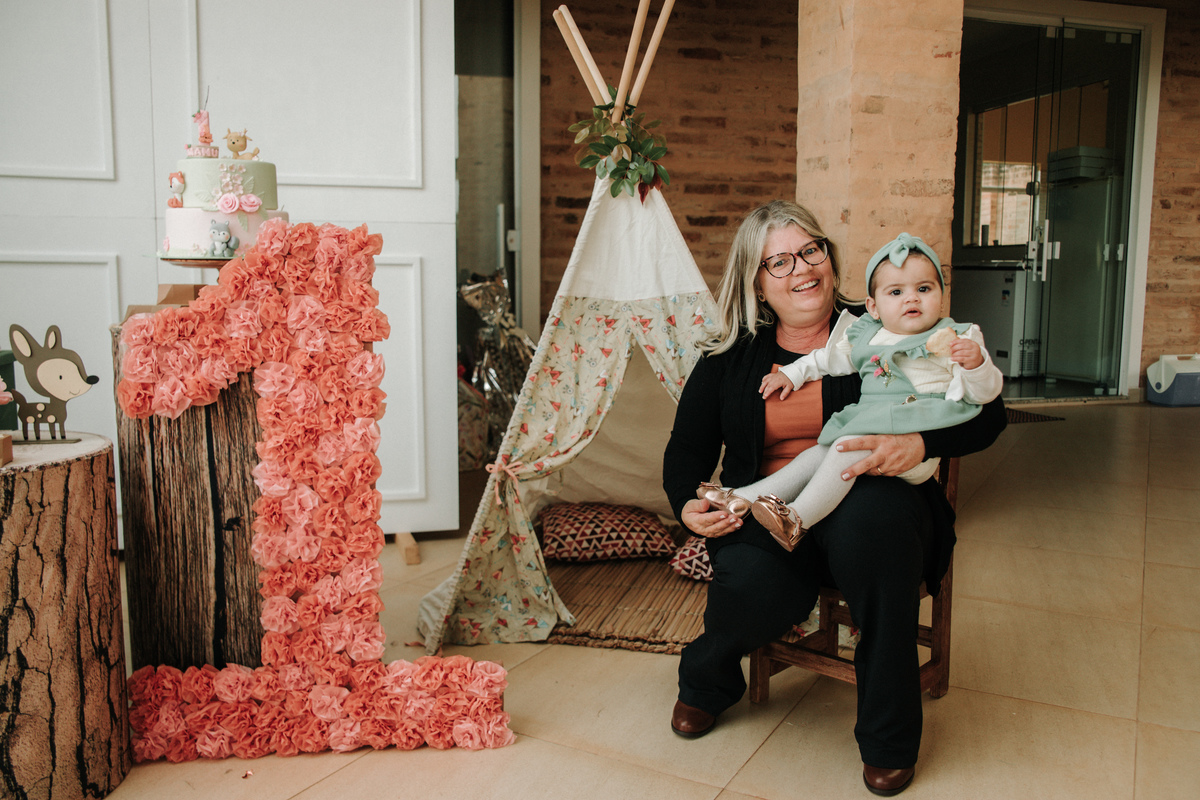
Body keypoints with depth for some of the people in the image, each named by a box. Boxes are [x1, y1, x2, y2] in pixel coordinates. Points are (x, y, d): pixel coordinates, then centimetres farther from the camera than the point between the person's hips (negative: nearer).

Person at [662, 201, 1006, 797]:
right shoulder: (731, 356, 10)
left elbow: (986, 416, 0)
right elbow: (688, 447, 14)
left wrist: (921, 443, -21)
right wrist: (687, 505, -8)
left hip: (867, 505, -1)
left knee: (872, 523, -38)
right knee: (753, 585, -33)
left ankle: (887, 739, -14)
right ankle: (706, 679, 9)